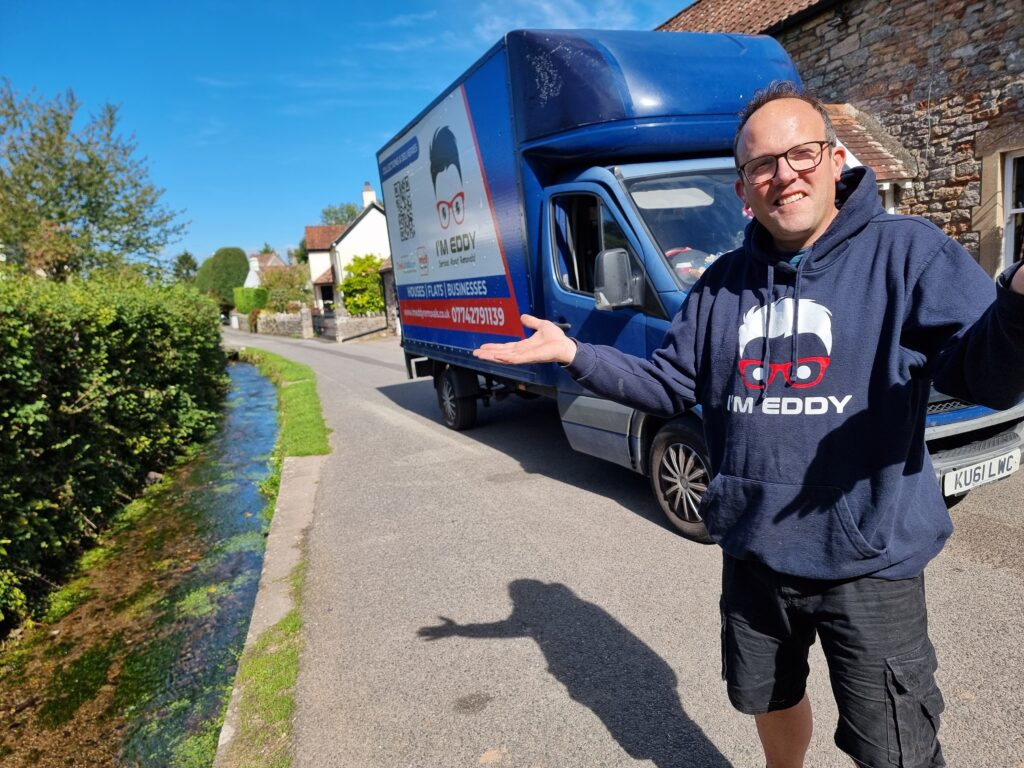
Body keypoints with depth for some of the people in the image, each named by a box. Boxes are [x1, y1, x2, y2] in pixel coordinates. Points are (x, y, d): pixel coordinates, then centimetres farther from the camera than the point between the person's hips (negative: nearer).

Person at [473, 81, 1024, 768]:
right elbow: (669, 385, 8)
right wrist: (574, 353, -3)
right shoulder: (723, 283, 5)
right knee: (771, 701, 27)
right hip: (752, 556, 5)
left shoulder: (905, 251, -10)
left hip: (871, 563, -4)